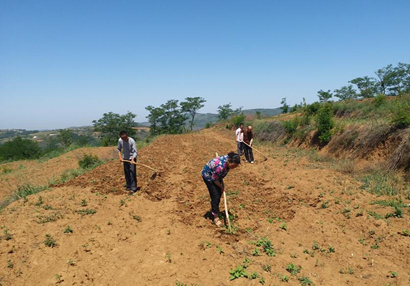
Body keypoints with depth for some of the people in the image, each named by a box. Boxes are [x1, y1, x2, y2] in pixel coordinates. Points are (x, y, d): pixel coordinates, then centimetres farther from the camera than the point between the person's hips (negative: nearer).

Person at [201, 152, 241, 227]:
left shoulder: (229, 159, -18)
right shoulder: (220, 166, -41)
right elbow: (214, 179, -25)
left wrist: (222, 183, 5)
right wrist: (221, 187, -10)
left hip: (217, 175, 8)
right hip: (208, 175, -8)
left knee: (219, 193, 13)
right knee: (215, 196, -9)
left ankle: (214, 210, 34)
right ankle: (216, 217, 1)